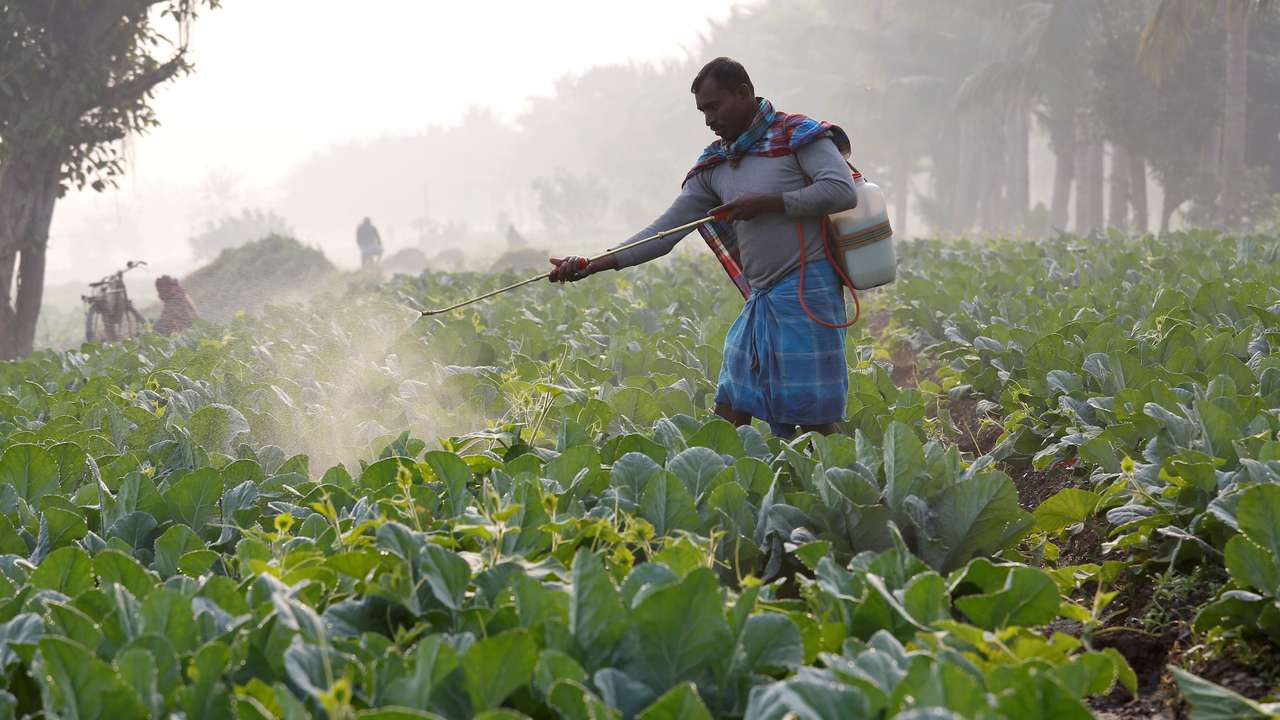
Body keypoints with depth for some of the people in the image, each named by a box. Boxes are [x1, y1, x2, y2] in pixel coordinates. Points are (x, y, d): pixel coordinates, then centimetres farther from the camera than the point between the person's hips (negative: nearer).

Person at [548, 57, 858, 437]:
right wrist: (593, 265, 0)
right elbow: (666, 230, 10)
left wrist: (766, 202, -15)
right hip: (762, 299, 7)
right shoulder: (714, 166, 14)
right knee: (729, 410, 6)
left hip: (808, 290, -7)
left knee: (815, 418, -6)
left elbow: (843, 191, -16)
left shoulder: (798, 136, -4)